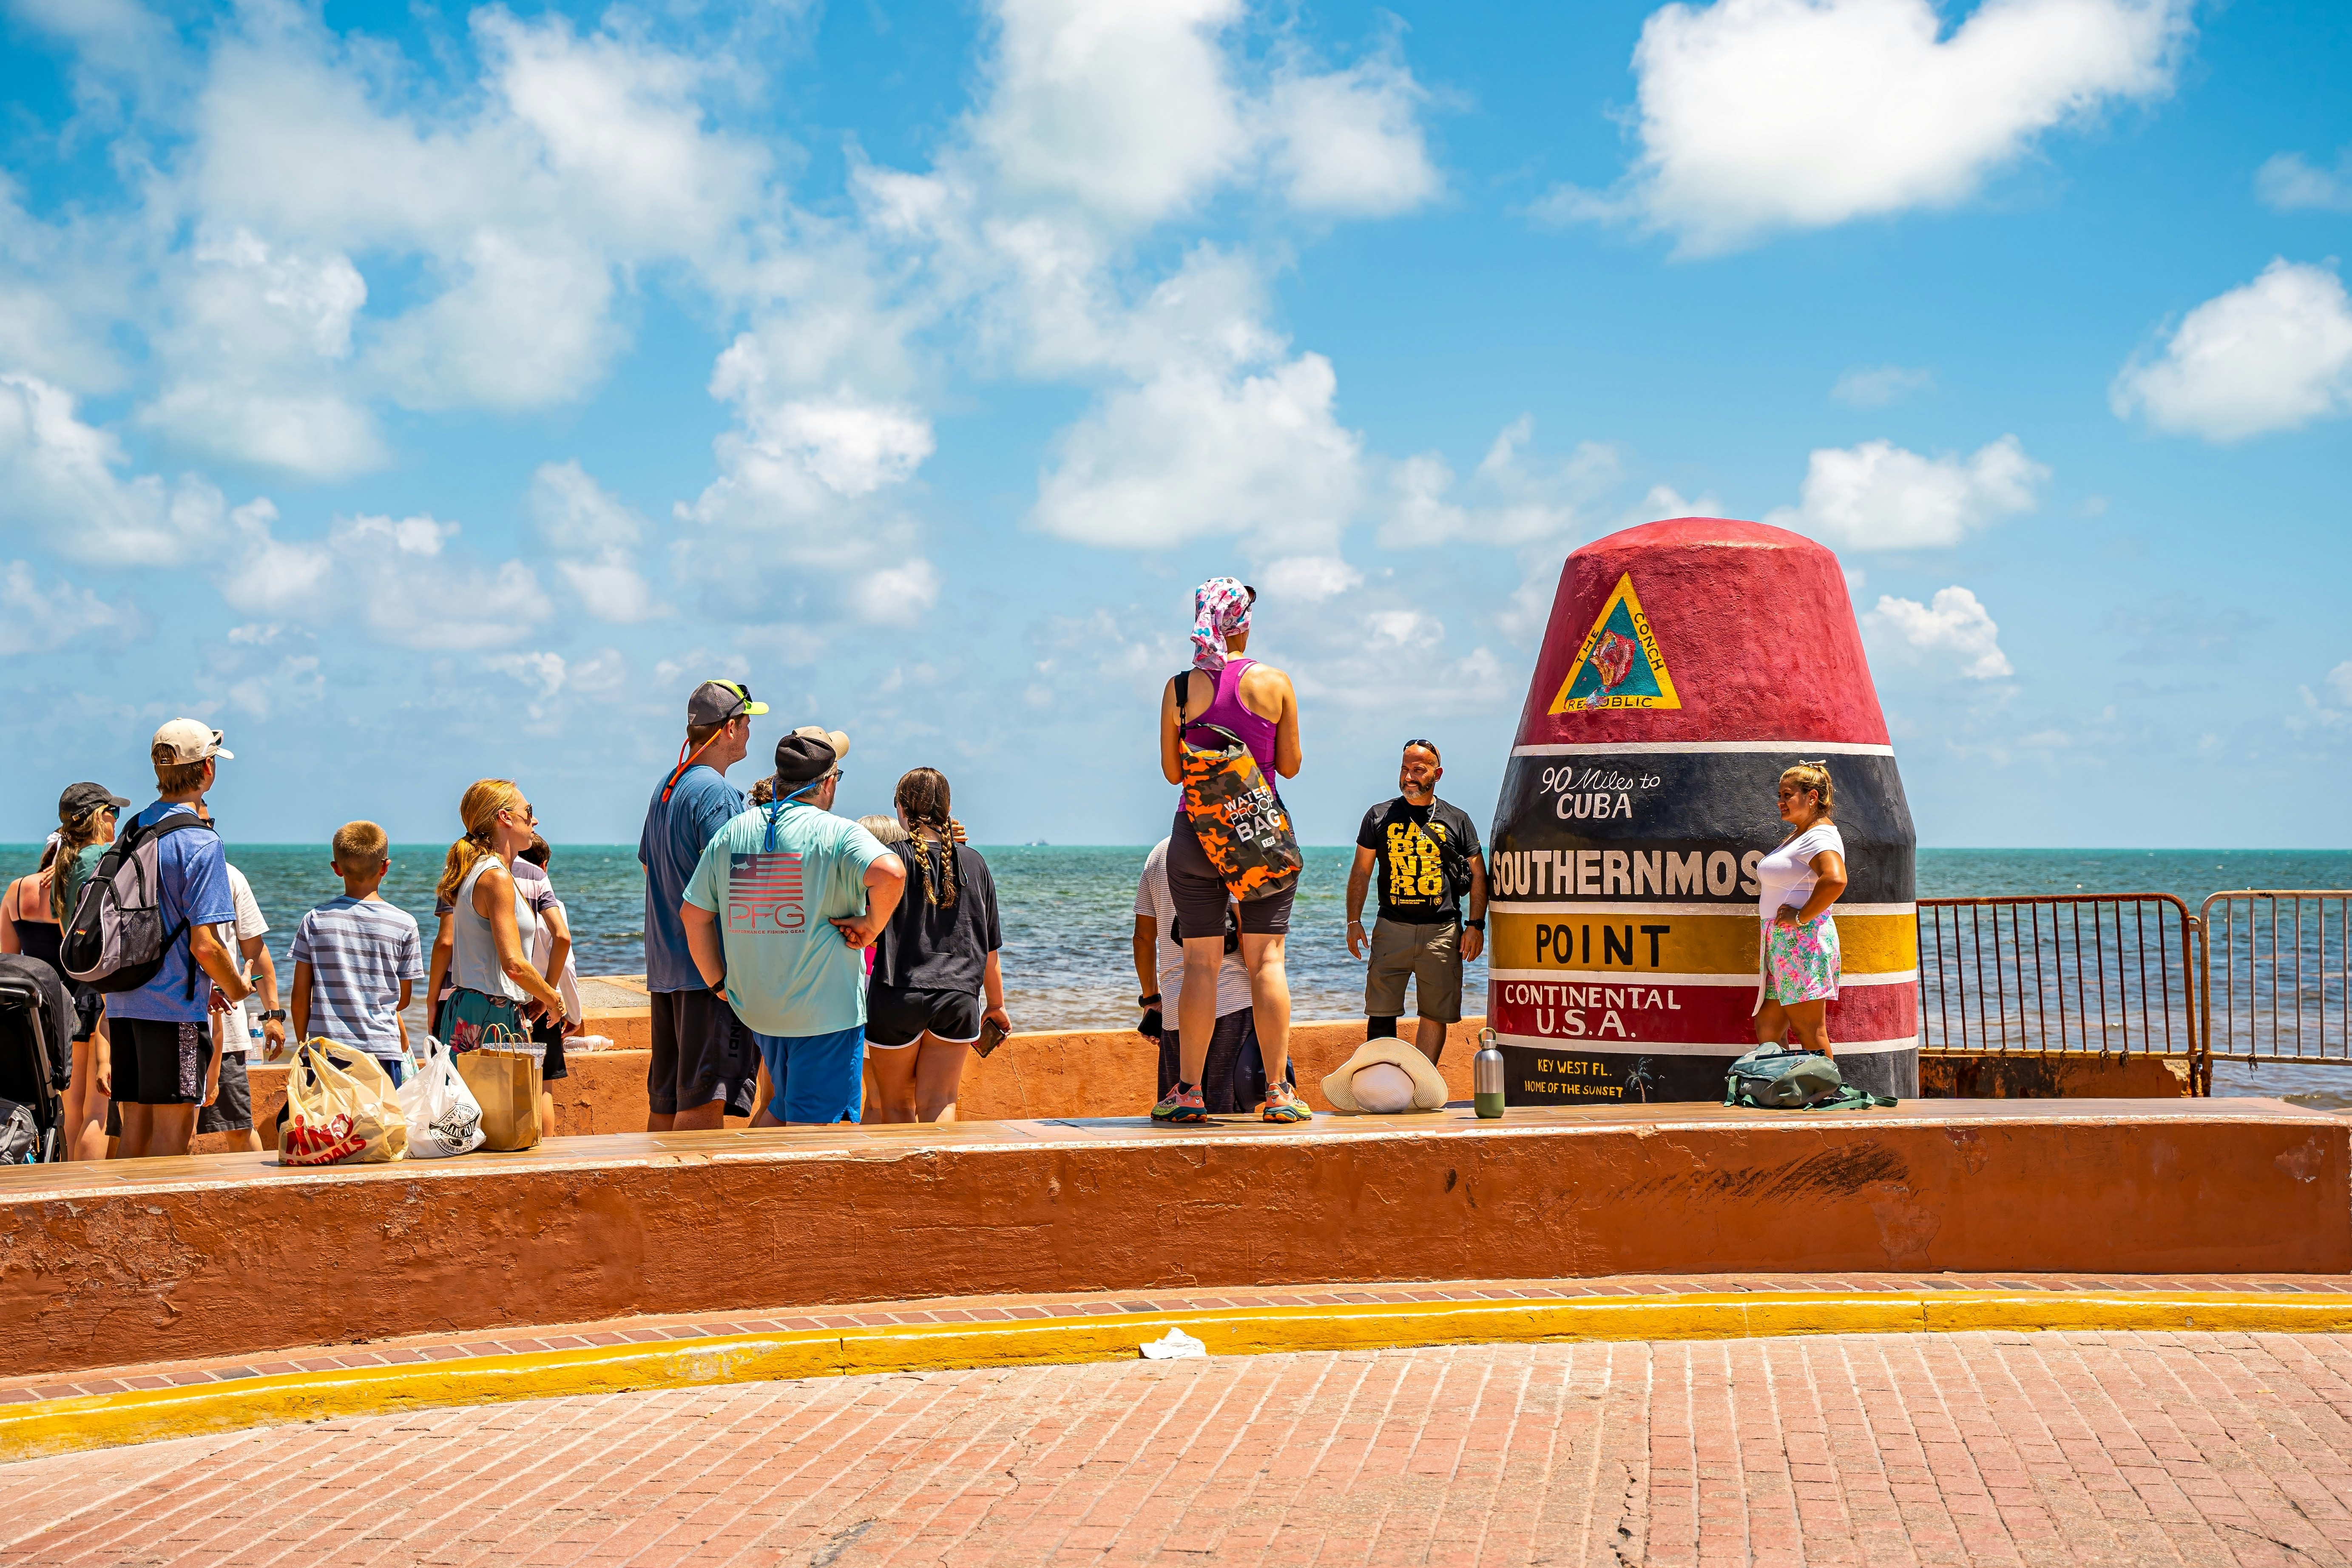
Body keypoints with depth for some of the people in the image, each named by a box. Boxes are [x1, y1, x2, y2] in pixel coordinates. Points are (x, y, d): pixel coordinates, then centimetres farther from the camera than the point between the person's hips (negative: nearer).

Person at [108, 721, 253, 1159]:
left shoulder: (133, 831, 11)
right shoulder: (200, 842, -13)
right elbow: (204, 945, -19)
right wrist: (236, 989, 2)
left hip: (124, 1004, 7)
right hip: (176, 1008, -7)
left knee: (134, 1134, 12)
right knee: (173, 1134, -2)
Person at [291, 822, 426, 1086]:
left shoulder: (315, 920, 0)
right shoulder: (404, 924, -1)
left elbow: (301, 995, 3)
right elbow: (403, 1000, 7)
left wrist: (303, 1044, 16)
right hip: (383, 1052, -1)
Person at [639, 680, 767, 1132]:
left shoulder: (667, 787, 16)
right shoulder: (716, 792, -13)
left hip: (664, 968, 9)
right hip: (709, 967, -9)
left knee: (666, 1102, 13)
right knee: (705, 1101, -10)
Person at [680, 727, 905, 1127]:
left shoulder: (733, 832, 7)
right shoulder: (837, 833, -11)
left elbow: (693, 914, 9)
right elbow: (890, 873, -31)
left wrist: (719, 984, 14)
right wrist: (872, 926, -15)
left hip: (755, 1008, 6)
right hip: (825, 1010, -6)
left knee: (784, 1105, 24)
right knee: (811, 1123, -1)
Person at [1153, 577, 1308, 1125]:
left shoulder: (1180, 688, -1)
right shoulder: (1275, 683, -2)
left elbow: (1172, 771, 5)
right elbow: (1290, 766, 2)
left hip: (1197, 830, 1)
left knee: (1200, 962, 4)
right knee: (1267, 958, 2)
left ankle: (1188, 1090, 2)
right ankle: (1278, 1090, 0)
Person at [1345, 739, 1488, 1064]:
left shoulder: (1457, 820, 9)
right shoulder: (1380, 816, 10)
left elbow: (1478, 875, 10)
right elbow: (1360, 872, 12)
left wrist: (1476, 924, 0)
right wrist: (1354, 921, 2)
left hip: (1442, 931, 0)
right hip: (1392, 927, 0)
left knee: (1436, 1015, 1)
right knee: (1381, 1013, -4)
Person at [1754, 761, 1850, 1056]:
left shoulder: (1820, 836, -12)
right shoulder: (1797, 836, 20)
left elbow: (1835, 879, -31)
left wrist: (1801, 917, -22)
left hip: (1802, 941, -11)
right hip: (1781, 943, 11)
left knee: (1810, 1032, -7)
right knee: (1767, 1028, 9)